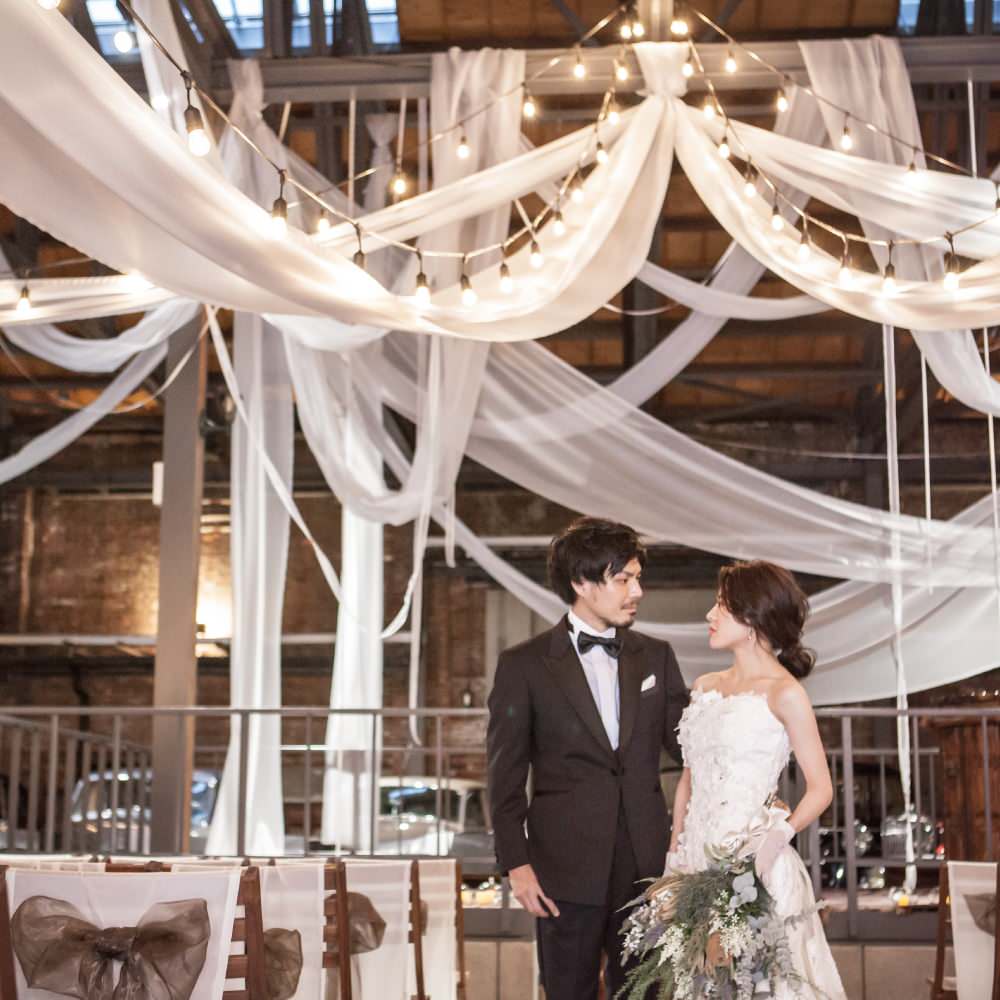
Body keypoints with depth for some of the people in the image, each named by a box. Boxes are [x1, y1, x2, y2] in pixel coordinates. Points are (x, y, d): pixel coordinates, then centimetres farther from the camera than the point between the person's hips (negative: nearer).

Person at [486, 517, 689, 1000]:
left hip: (645, 863, 3)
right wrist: (517, 864, -8)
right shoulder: (524, 665, -3)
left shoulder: (655, 657, 8)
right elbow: (506, 775, -3)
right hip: (568, 868, -3)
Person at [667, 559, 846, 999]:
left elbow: (821, 789, -7)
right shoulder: (704, 687, 11)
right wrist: (675, 856, 7)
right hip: (697, 859, 6)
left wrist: (778, 837, -22)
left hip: (754, 863, -6)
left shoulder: (784, 693, -7)